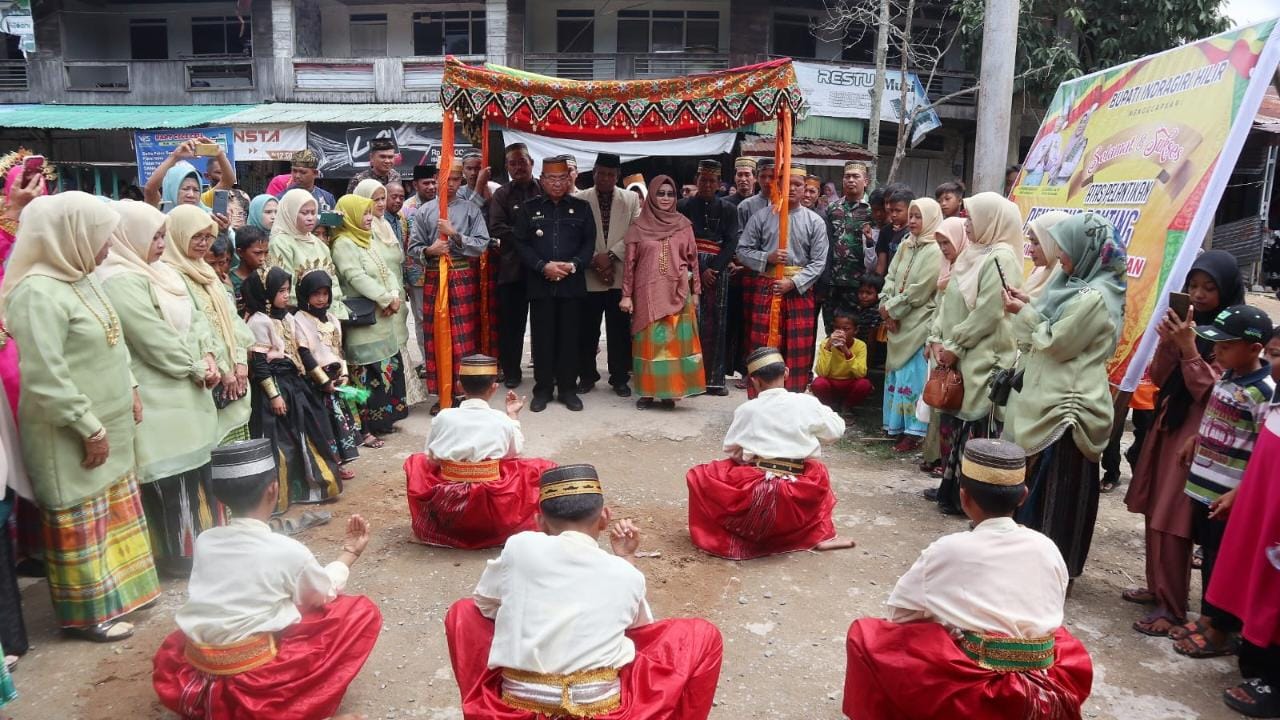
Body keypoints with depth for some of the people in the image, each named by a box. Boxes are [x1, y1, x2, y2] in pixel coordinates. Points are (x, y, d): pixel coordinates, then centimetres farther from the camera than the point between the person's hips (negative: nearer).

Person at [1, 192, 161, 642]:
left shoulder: (82, 279, 8)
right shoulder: (37, 293, -21)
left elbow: (112, 344, 19)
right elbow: (45, 378, -24)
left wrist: (129, 391, 12)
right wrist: (89, 428, -19)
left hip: (110, 426, 9)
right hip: (71, 436, -9)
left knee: (115, 512, 19)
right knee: (81, 522, 4)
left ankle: (118, 587, 34)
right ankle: (87, 612, 17)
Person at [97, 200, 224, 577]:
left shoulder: (161, 272, 14)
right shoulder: (120, 282, -17)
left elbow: (195, 318, 13)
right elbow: (155, 341, -21)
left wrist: (206, 357, -4)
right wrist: (196, 368, -9)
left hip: (185, 390, 10)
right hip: (158, 397, -10)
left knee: (195, 467, 16)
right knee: (172, 475, -1)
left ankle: (201, 539, 29)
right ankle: (180, 553, 11)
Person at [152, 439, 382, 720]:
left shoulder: (204, 541, 2)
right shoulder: (289, 550, -10)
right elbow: (325, 594, 10)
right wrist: (350, 553, 25)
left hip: (189, 675, 6)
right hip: (253, 680, -6)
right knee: (363, 612, 3)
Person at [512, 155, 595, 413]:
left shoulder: (582, 208, 9)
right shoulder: (529, 208, 7)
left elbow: (589, 242, 4)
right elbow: (520, 243, 1)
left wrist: (573, 265, -12)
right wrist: (543, 266, -12)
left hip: (572, 283, 1)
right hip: (540, 284, 0)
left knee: (569, 337, 4)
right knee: (542, 338, 3)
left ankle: (568, 389, 14)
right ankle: (542, 389, 12)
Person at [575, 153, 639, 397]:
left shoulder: (631, 199, 6)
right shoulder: (578, 199, 3)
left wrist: (610, 255, -12)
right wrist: (595, 260, -10)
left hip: (621, 275, 0)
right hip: (589, 275, 0)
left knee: (620, 330, 5)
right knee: (587, 330, 7)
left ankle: (620, 378, 16)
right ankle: (587, 375, 21)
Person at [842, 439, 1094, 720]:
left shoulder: (948, 549, -7)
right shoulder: (1047, 548, 4)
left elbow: (901, 612, 3)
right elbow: (1049, 620, 17)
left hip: (972, 694, -4)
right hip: (1049, 696, 5)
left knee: (865, 636, 7)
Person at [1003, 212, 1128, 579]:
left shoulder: (1094, 297, -19)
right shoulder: (1083, 285, 11)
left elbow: (1056, 343, -16)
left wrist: (1024, 314, -7)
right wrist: (1030, 306, 5)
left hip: (1065, 405, -10)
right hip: (1053, 399, 10)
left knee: (1055, 487, 0)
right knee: (1039, 482, 17)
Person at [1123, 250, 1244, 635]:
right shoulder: (1186, 321, 10)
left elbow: (1209, 391, -16)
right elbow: (1157, 378, 7)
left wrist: (1188, 346, -24)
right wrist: (1167, 342, -9)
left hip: (1197, 432, -7)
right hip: (1167, 423, 7)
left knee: (1173, 519, -6)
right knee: (1155, 512, 12)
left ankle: (1172, 606, 3)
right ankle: (1158, 587, 25)